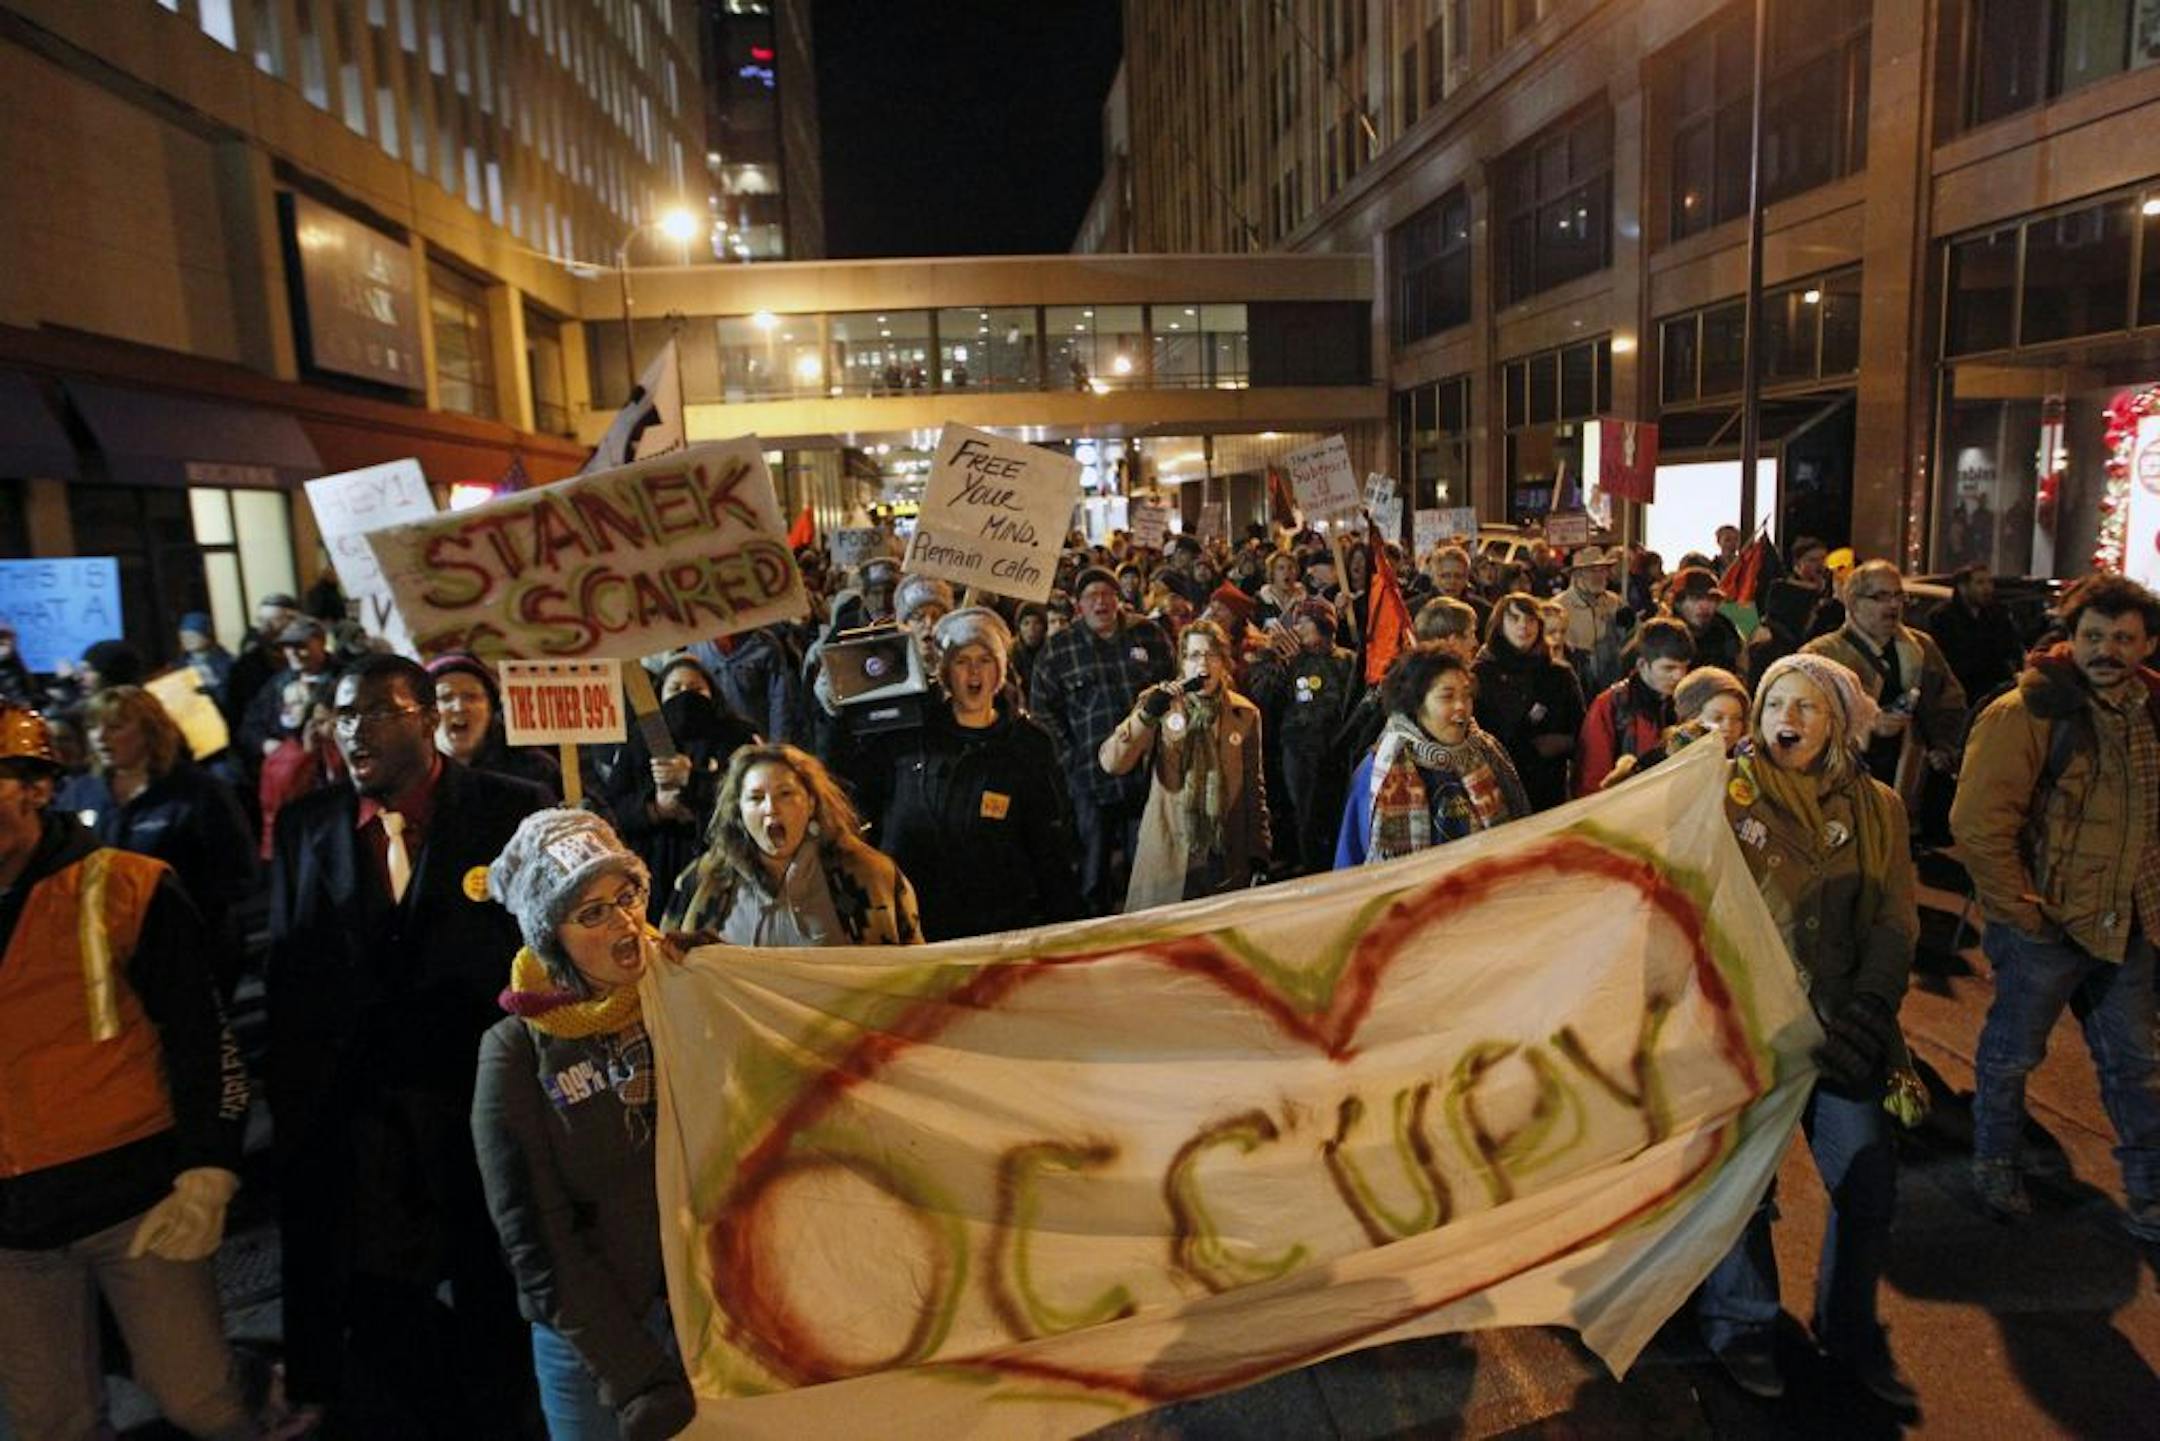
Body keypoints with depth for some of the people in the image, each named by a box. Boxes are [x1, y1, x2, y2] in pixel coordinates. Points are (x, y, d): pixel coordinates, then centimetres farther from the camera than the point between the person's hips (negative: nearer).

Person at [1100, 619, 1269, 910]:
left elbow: (1254, 787, 8)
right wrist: (1147, 714, -24)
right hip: (1167, 855, -1)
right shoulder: (1158, 703, -2)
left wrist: (1258, 853, 6)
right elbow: (1111, 763, -13)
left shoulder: (1245, 714, 3)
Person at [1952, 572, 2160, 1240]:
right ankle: (1994, 1162, 33)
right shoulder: (2027, 713, -17)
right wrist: (2020, 908, -18)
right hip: (2046, 926, -6)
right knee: (2012, 1052, 12)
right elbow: (1978, 822, -20)